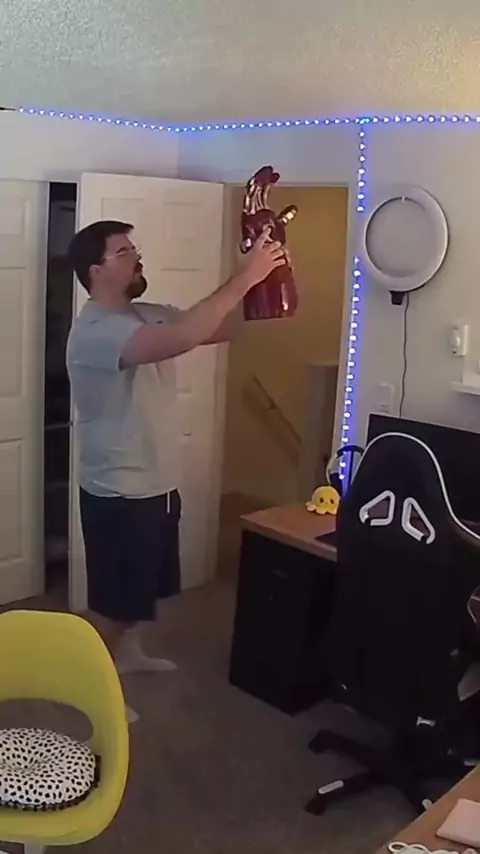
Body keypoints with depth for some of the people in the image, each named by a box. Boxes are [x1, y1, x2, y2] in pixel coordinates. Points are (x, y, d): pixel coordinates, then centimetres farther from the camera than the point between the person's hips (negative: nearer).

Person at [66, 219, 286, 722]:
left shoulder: (145, 316, 6)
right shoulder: (95, 330, -25)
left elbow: (220, 330, 6)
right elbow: (177, 341, -42)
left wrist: (252, 283, -12)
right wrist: (243, 278, -37)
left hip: (154, 485, 9)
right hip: (117, 493, -9)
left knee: (136, 588, 26)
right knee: (112, 599, 7)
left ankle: (126, 652, 47)